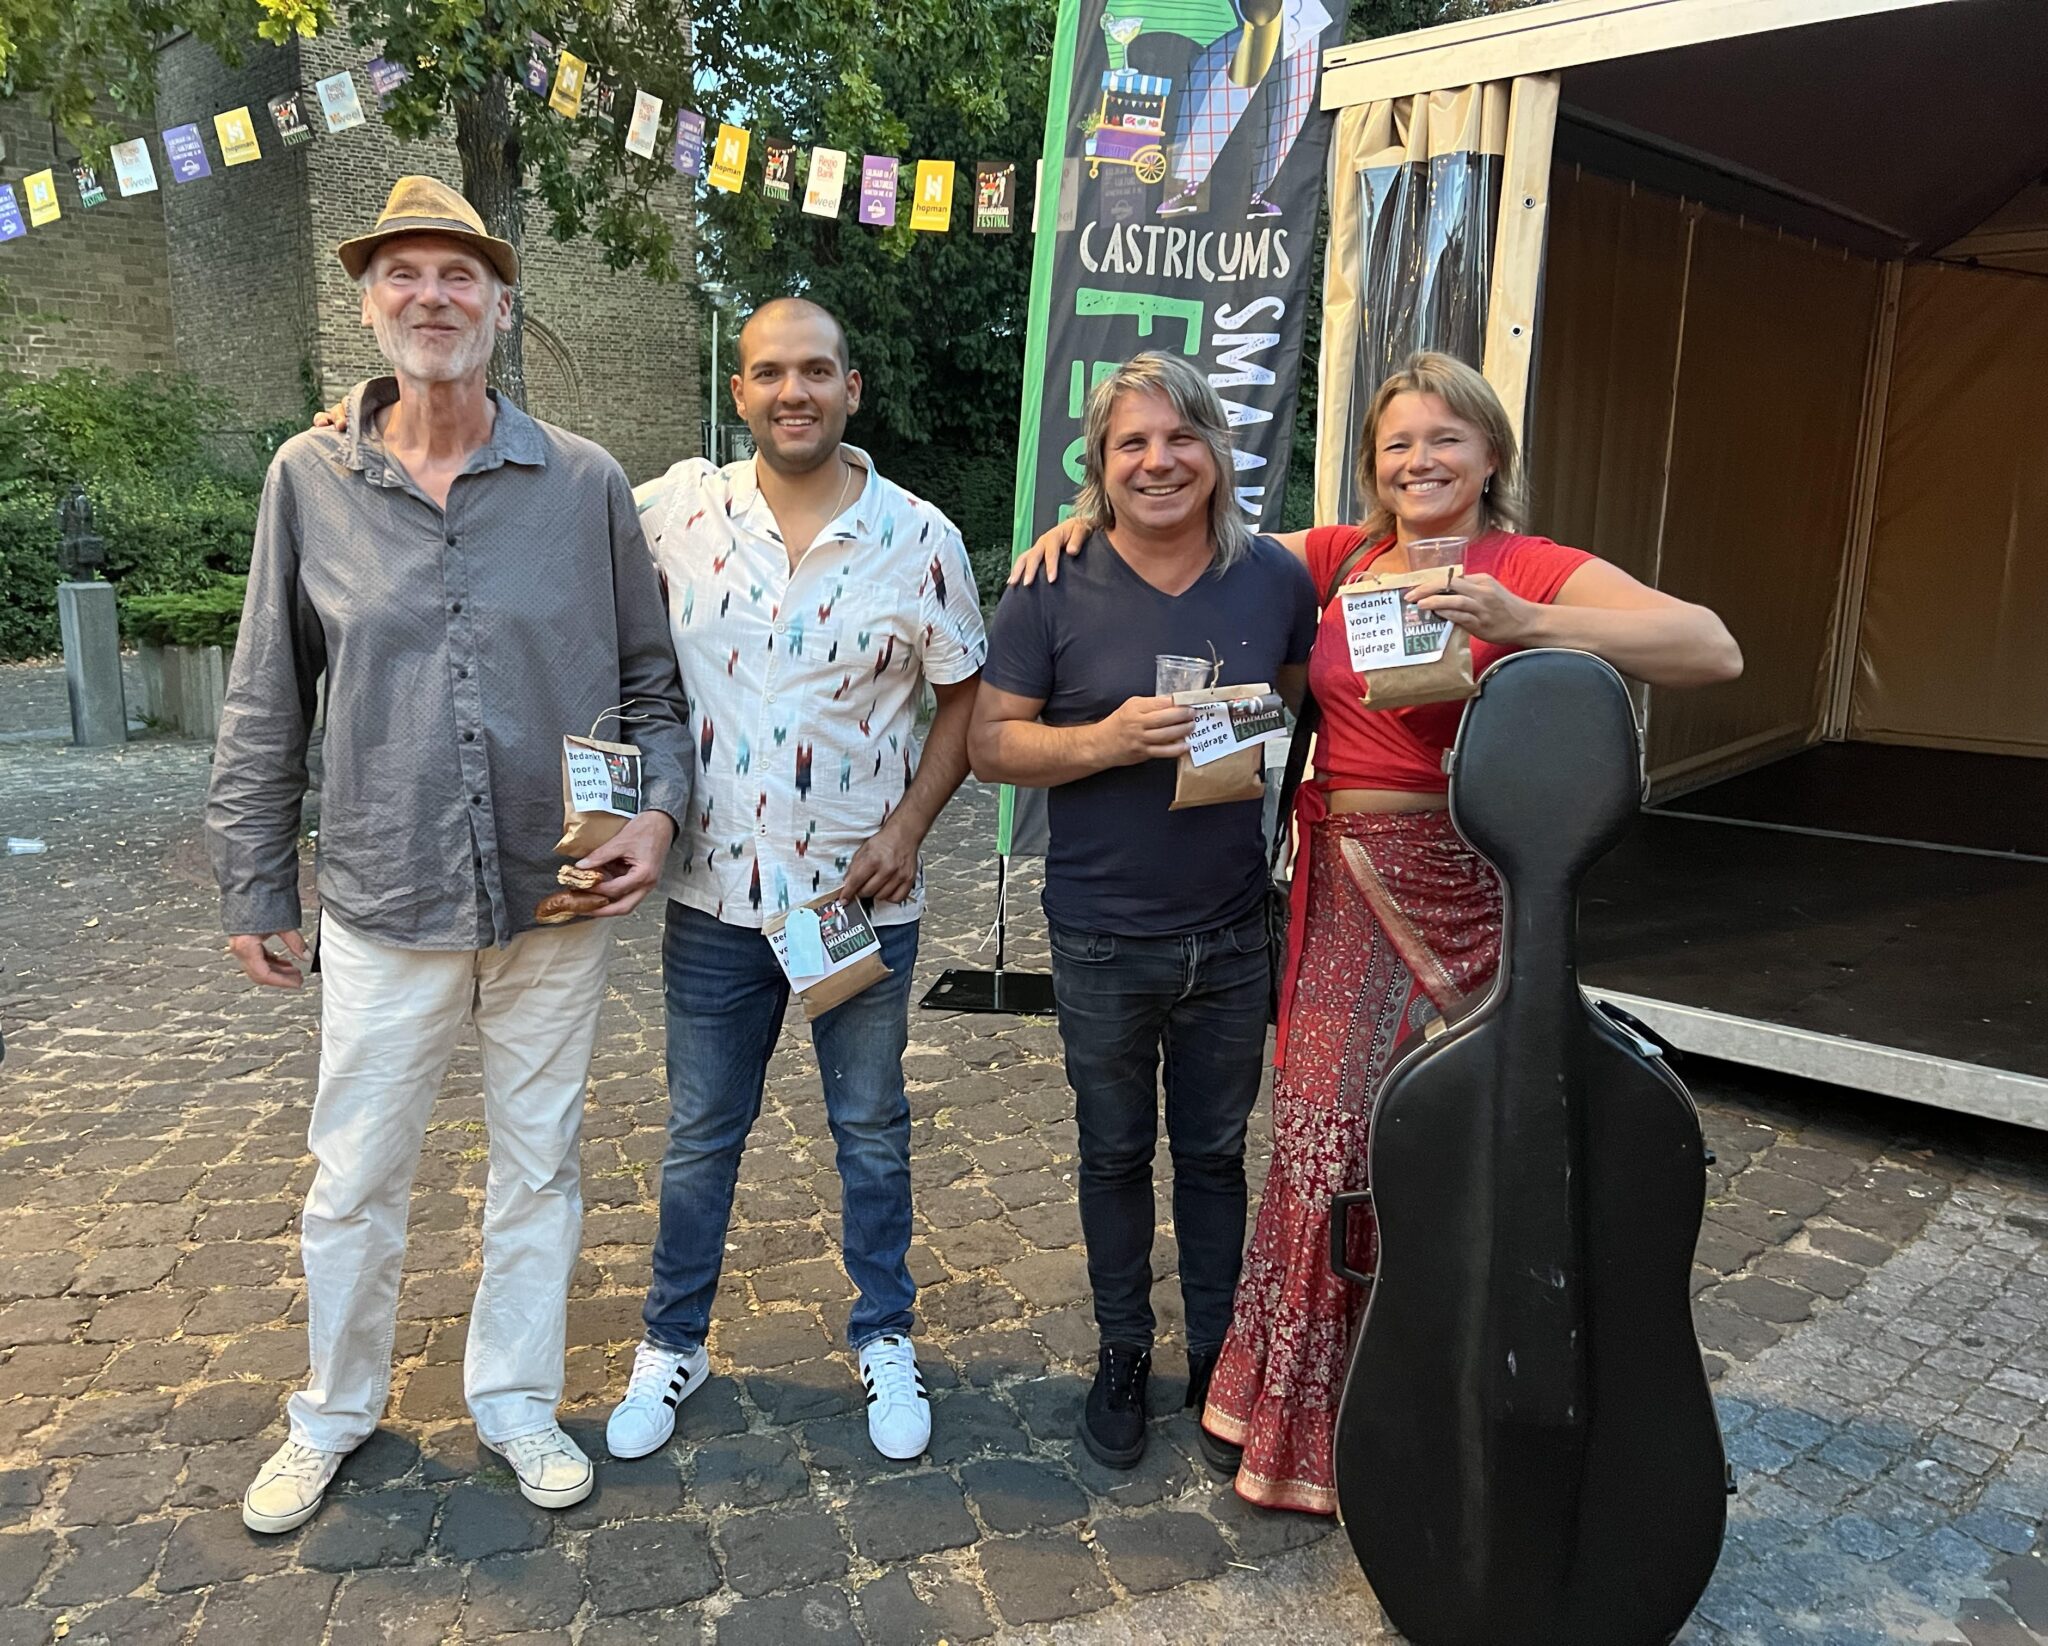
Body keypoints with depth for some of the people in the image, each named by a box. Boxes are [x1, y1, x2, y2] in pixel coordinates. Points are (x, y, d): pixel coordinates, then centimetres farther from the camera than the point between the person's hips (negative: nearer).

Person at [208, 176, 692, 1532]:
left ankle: (516, 1397, 36)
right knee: (355, 1182, 12)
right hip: (384, 909, 0)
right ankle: (337, 1410, 38)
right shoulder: (310, 478, -1)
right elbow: (266, 709, 4)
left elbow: (652, 679, 6)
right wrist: (253, 888, 7)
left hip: (558, 905, 0)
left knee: (539, 1166, 14)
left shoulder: (585, 484, -3)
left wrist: (658, 811, -9)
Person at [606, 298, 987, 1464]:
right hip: (716, 888, 1)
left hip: (863, 895, -1)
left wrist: (908, 825, -11)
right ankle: (673, 1345, 34)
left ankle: (887, 1340, 34)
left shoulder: (920, 539, -6)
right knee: (701, 1134, 15)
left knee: (874, 1130, 15)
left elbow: (966, 698, 2)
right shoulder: (682, 510, -2)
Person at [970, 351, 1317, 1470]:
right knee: (1116, 1154, 15)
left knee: (1215, 1152, 16)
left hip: (1231, 935, 2)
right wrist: (1110, 740, -23)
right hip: (1103, 940, -1)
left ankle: (1216, 1356, 36)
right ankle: (1122, 1355, 36)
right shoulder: (1055, 592, -8)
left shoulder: (1274, 578, -1)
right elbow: (990, 744, -8)